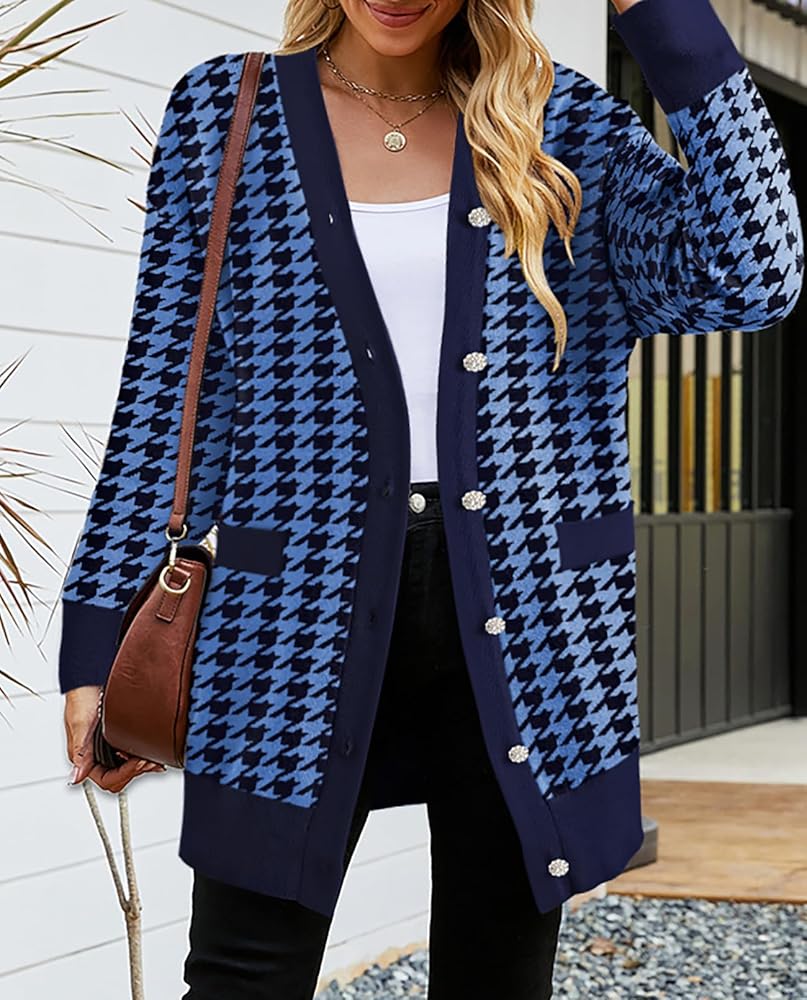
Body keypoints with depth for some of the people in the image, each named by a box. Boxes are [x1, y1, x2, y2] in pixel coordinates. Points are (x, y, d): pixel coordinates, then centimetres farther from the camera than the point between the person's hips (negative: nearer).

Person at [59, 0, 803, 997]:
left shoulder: (566, 126, 7)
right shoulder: (222, 113, 6)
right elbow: (169, 397, 5)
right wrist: (101, 635, 2)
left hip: (528, 629, 1)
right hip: (297, 627, -1)